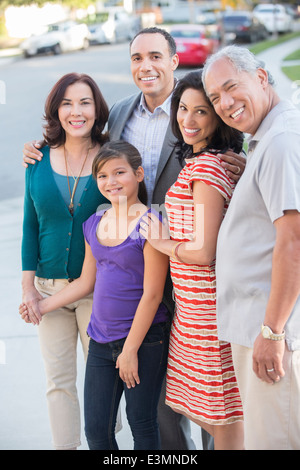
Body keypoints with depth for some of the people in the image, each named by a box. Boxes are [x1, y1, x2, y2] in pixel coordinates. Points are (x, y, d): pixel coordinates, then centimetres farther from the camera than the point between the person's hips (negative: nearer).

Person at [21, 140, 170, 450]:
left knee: (142, 425, 3)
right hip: (101, 341, 6)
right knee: (96, 430, 6)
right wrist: (42, 306, 21)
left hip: (144, 339, -6)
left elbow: (152, 293, -14)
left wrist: (131, 349, -13)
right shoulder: (94, 224, 9)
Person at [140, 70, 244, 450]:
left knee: (222, 421, 1)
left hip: (205, 313, -10)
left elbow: (203, 252, -21)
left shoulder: (205, 167, -18)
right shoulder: (219, 162, 12)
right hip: (195, 305, 10)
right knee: (204, 411, 19)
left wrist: (160, 241, -6)